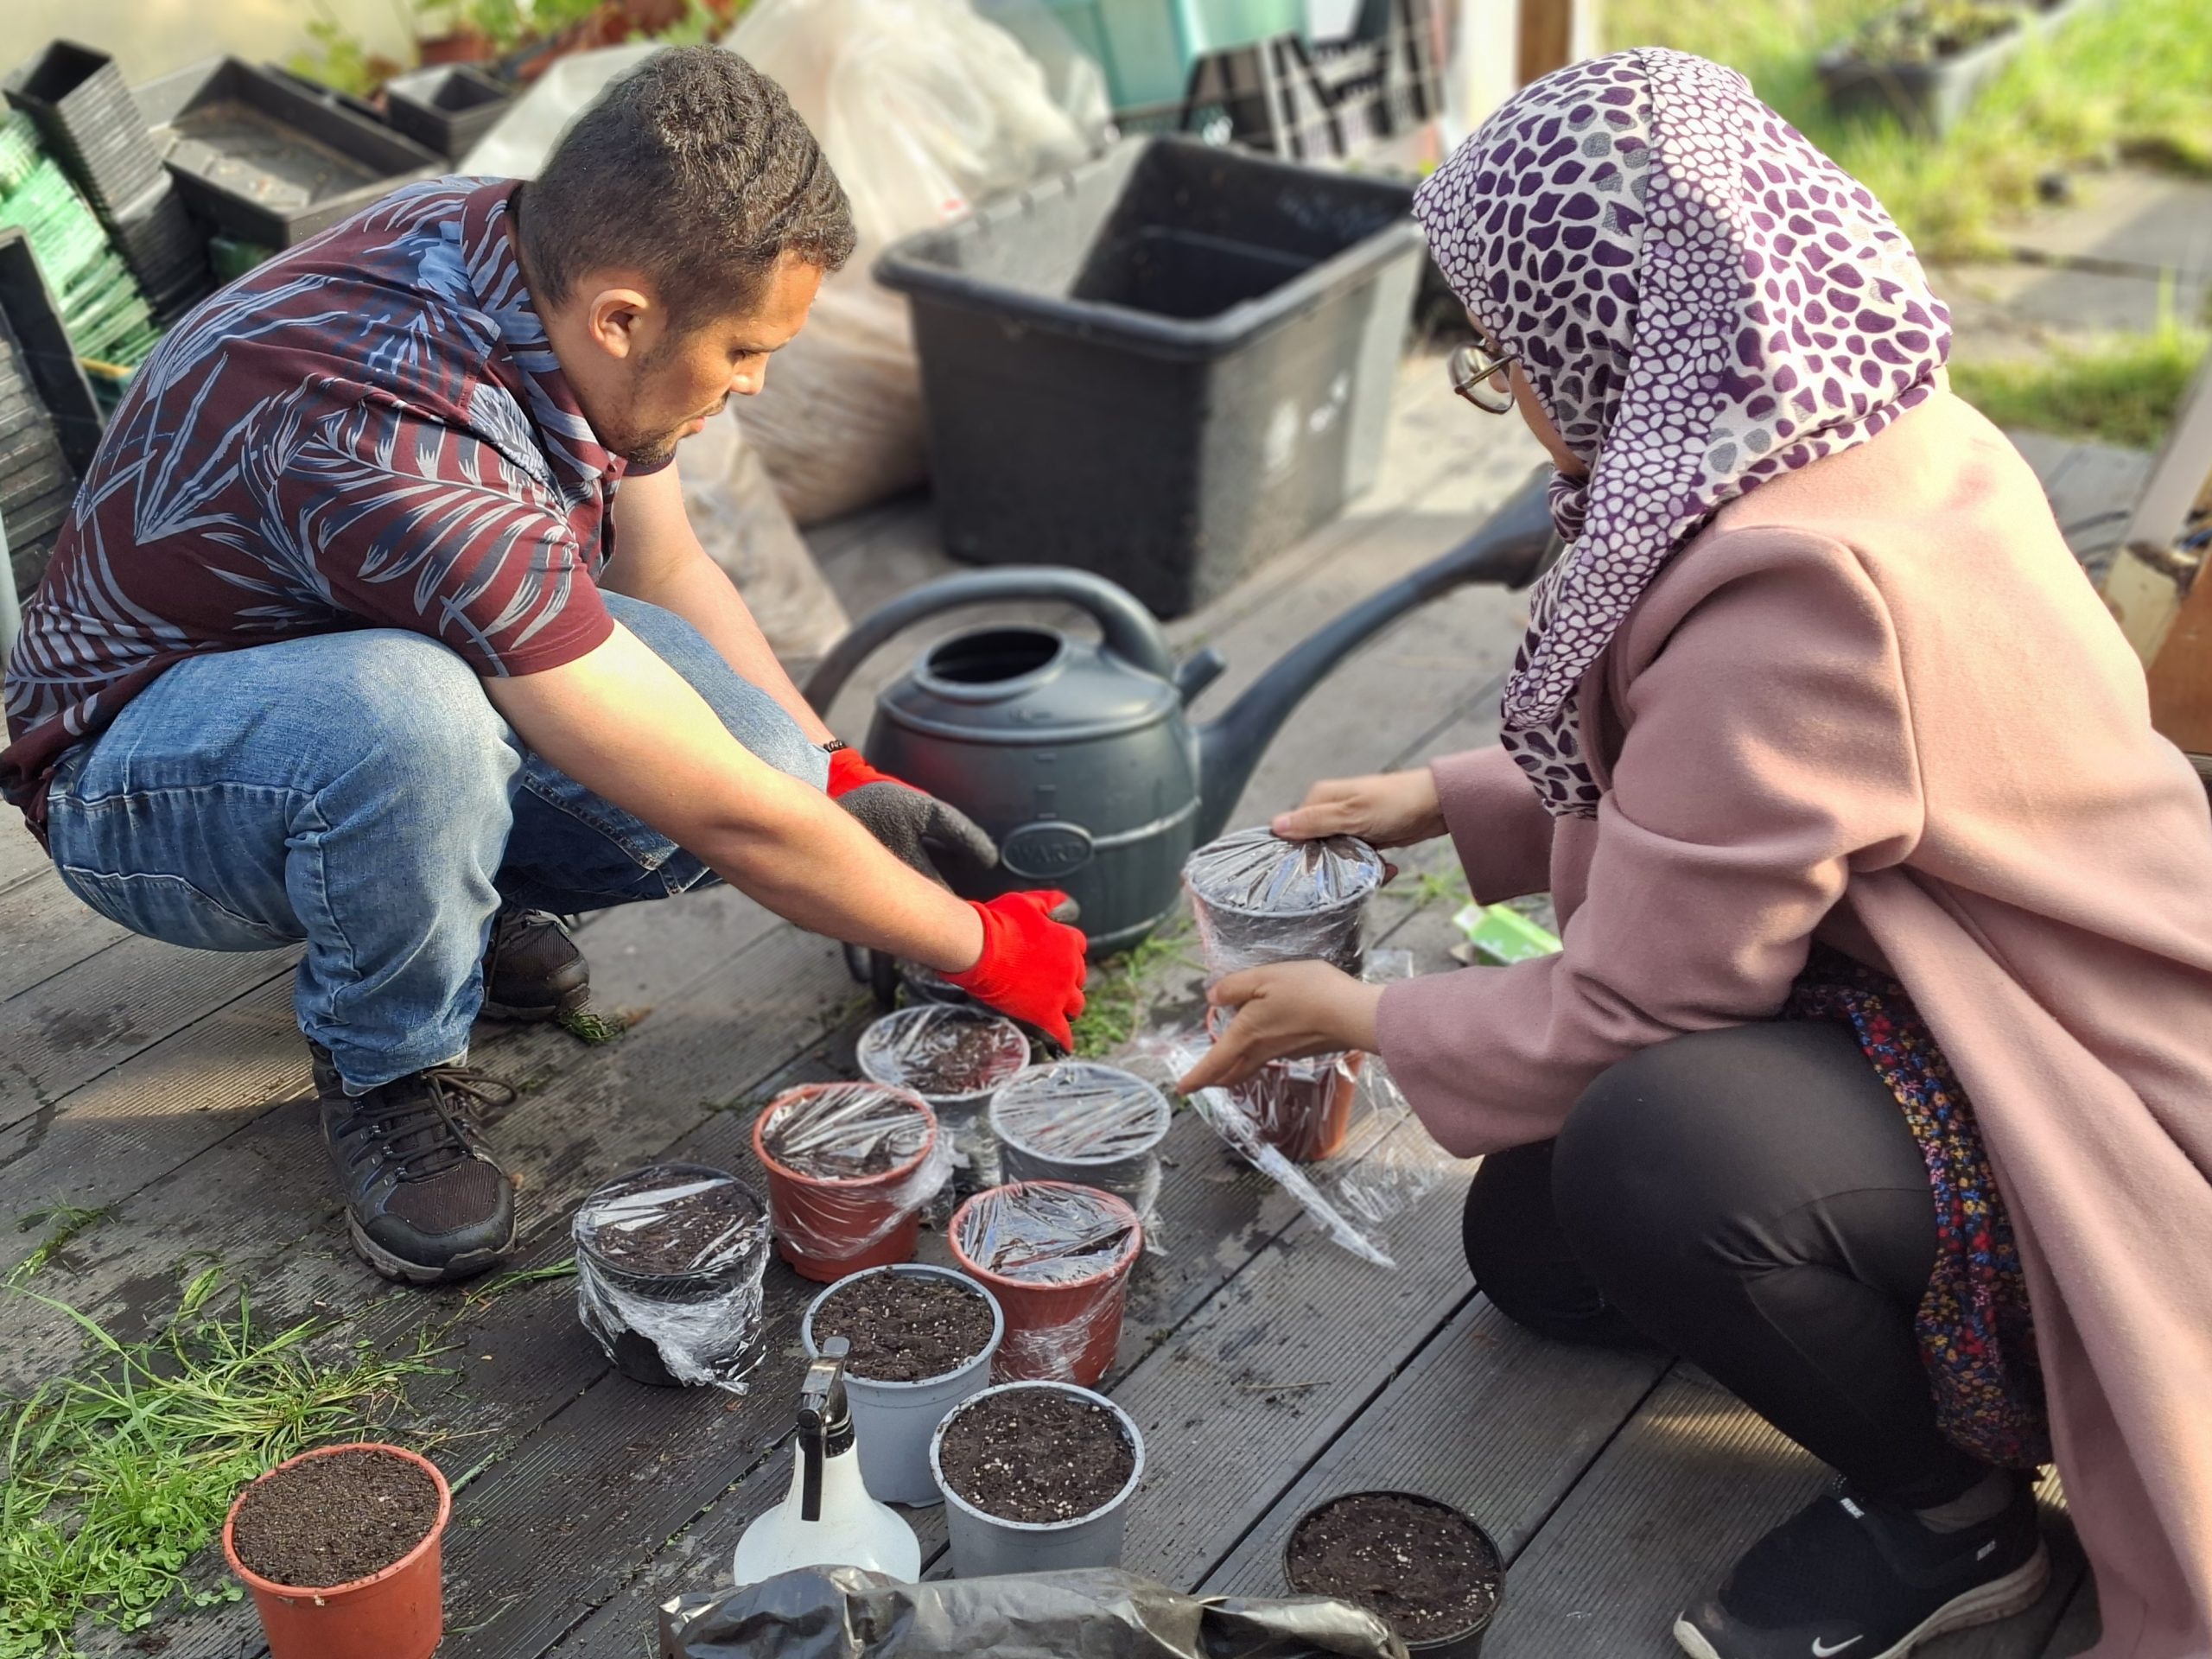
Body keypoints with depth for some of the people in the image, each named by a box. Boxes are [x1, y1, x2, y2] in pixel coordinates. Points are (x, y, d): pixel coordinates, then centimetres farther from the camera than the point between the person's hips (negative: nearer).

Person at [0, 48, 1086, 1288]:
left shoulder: (542, 256, -13)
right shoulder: (404, 448, -38)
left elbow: (667, 568, 6)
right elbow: (724, 820, -32)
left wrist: (841, 778, 3)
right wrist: (983, 949, -19)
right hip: (143, 770, -7)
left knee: (779, 764, -20)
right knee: (407, 716, -42)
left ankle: (470, 900, 10)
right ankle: (389, 1074, -12)